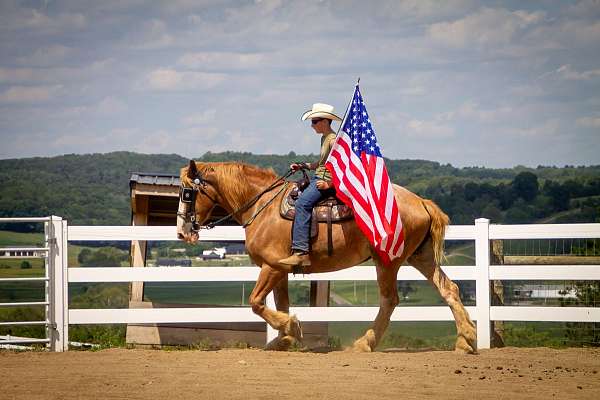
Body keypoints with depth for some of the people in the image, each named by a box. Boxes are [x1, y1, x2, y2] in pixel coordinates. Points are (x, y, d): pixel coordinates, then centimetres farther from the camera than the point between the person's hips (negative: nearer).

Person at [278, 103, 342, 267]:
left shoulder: (333, 140, -12)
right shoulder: (324, 138, 18)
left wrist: (329, 184, -20)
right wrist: (303, 166, 17)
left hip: (325, 181, -11)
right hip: (318, 179, 11)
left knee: (302, 203, -29)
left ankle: (301, 252, -36)